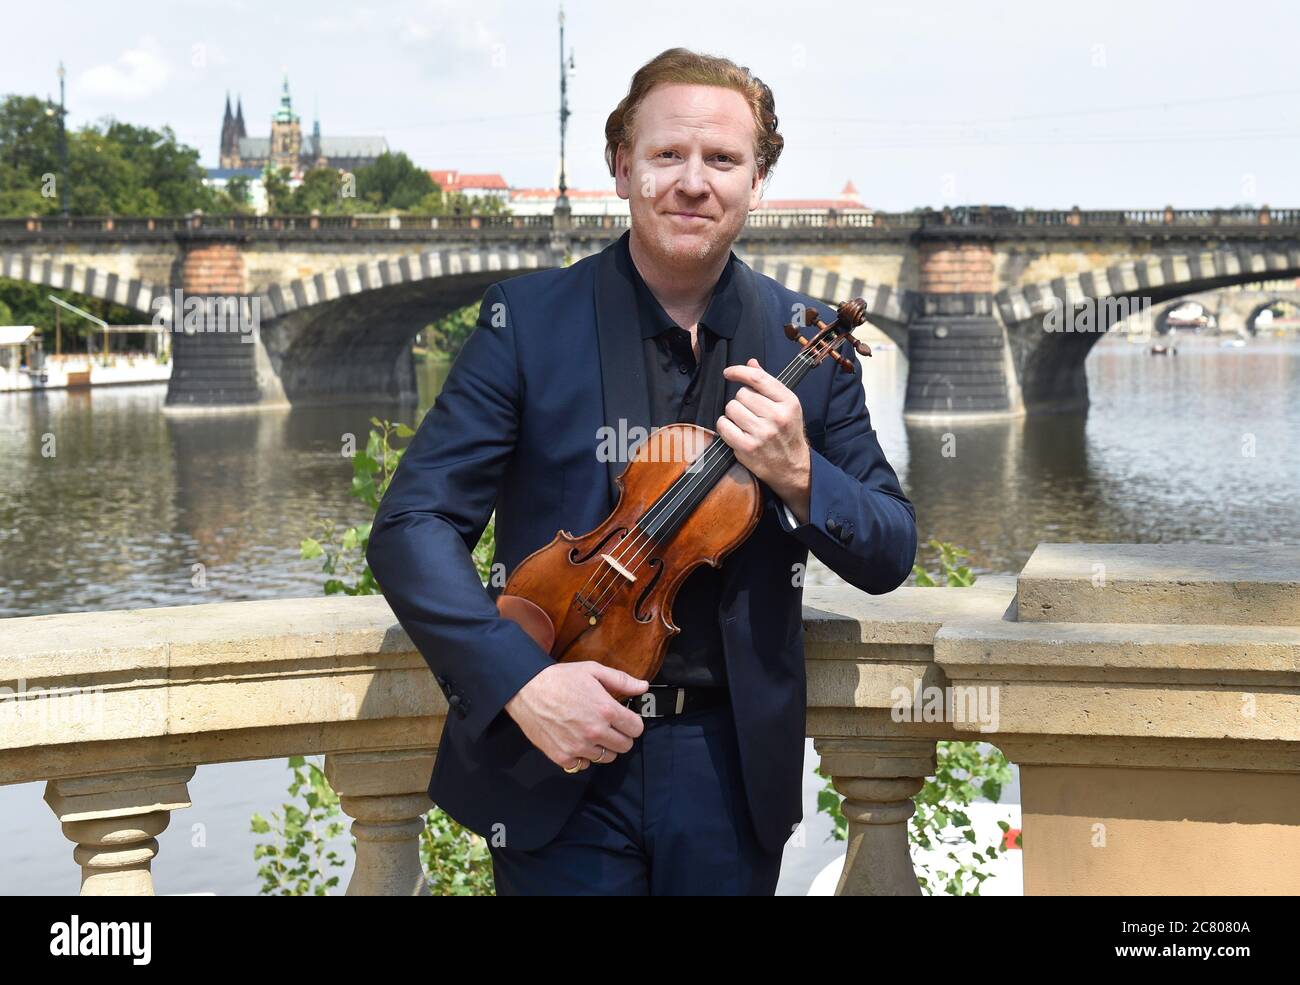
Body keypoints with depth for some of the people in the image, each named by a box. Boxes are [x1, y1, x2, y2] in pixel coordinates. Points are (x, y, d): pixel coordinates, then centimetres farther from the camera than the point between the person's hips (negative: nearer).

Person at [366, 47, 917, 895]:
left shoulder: (806, 342, 1)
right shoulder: (531, 318, -5)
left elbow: (890, 555, 4)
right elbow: (412, 524, -8)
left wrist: (798, 476, -16)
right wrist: (518, 679, -21)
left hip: (733, 766, 2)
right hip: (560, 762, -2)